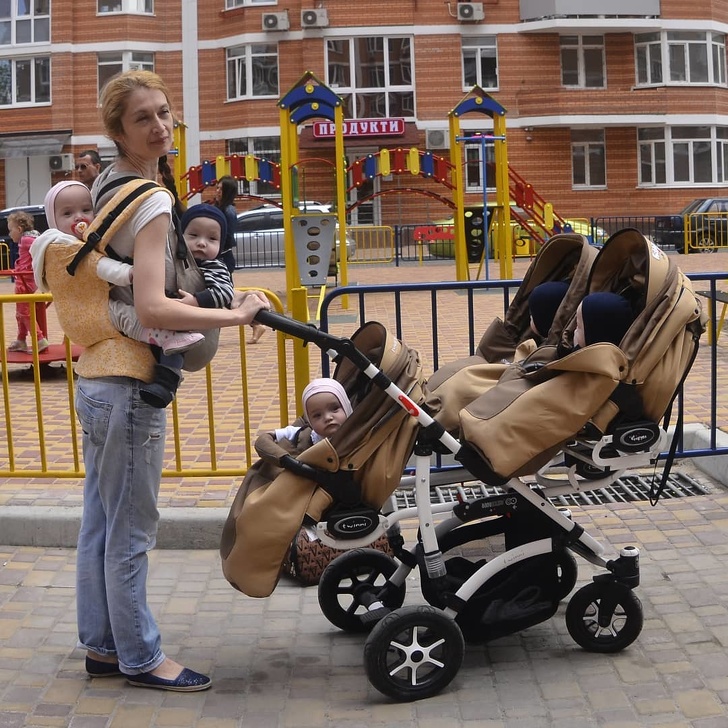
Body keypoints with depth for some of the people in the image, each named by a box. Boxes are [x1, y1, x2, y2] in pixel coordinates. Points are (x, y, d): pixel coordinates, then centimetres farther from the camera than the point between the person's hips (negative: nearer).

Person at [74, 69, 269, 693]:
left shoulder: (105, 184, 12)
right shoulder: (151, 200, -17)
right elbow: (152, 307, -26)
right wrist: (236, 315, -19)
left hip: (95, 378, 10)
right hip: (128, 385, -10)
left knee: (100, 522, 17)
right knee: (131, 531, 2)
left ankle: (101, 646, 29)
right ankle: (141, 658, 14)